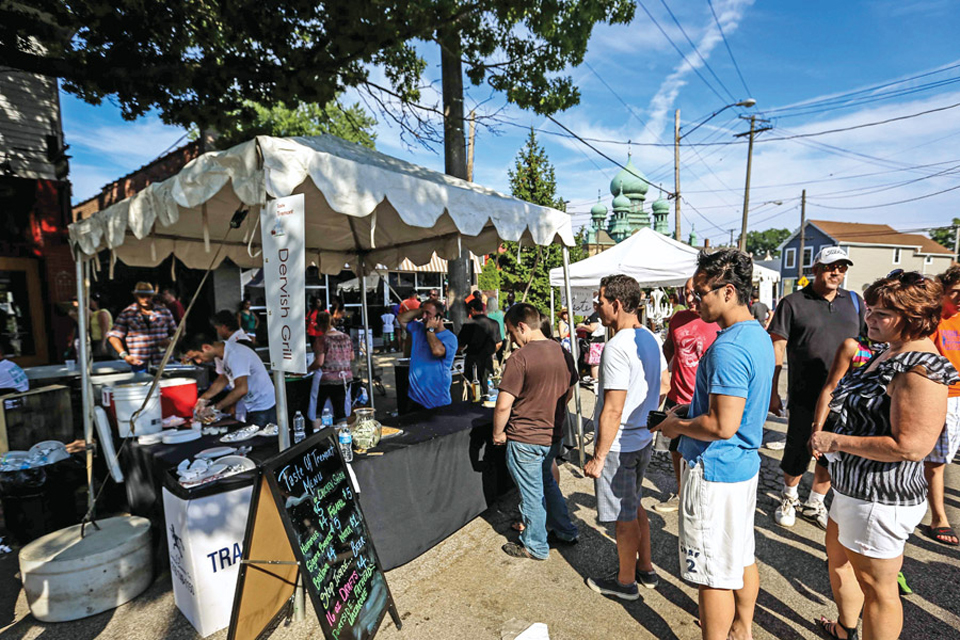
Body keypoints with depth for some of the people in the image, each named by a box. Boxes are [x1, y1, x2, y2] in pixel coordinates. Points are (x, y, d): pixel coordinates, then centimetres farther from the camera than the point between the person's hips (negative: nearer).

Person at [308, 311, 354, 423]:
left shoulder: (321, 339, -12)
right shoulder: (346, 337, 4)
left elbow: (319, 362, -15)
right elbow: (352, 358, 11)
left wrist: (309, 368, 3)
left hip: (327, 379, -5)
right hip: (346, 377, 5)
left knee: (318, 410, 12)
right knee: (340, 411, 11)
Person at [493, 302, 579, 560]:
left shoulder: (520, 358, -22)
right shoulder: (563, 353, 0)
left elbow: (503, 405, -23)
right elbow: (568, 393, 12)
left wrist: (498, 434, -6)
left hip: (524, 440, -7)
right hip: (553, 435, 7)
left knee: (532, 493, 10)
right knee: (547, 483, 27)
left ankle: (535, 546, 29)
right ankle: (565, 531, 39)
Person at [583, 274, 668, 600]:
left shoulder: (618, 347, -25)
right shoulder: (651, 338, 3)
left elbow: (612, 410, -25)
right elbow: (661, 386, 15)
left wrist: (598, 457, -18)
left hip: (619, 445, -9)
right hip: (644, 439, 9)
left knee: (624, 516, 9)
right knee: (634, 505, 25)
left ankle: (625, 582, 29)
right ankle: (645, 569, 41)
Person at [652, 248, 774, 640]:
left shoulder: (728, 348, -26)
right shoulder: (758, 335, 7)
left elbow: (723, 425, -29)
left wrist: (677, 426, -13)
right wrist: (687, 412, 10)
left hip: (714, 469, -10)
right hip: (745, 462, 10)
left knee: (714, 571, 6)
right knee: (742, 556, 25)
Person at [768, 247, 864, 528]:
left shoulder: (854, 301, 9)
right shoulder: (793, 303, -4)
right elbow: (776, 349, -6)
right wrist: (772, 392, -10)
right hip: (805, 396, -4)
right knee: (798, 452, 5)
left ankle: (815, 504, 33)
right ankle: (789, 499, 30)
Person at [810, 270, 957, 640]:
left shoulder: (920, 369, -23)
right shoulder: (890, 355, 8)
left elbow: (909, 446, -28)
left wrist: (836, 441, -23)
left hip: (881, 500, -10)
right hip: (854, 487, 10)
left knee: (876, 587, 9)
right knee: (838, 562, 27)